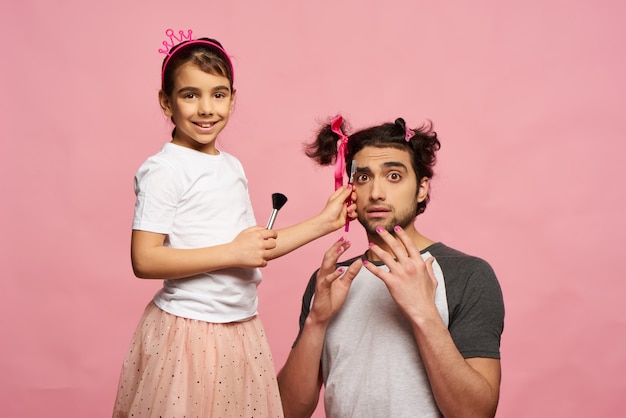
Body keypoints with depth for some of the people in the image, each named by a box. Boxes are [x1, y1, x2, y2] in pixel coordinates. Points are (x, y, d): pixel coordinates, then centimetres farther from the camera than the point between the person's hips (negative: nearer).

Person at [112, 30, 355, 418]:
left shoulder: (232, 166, 10)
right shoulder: (164, 170, -13)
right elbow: (145, 260, -20)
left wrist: (323, 222, 11)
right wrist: (233, 253, -20)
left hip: (242, 329, 7)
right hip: (187, 332, -7)